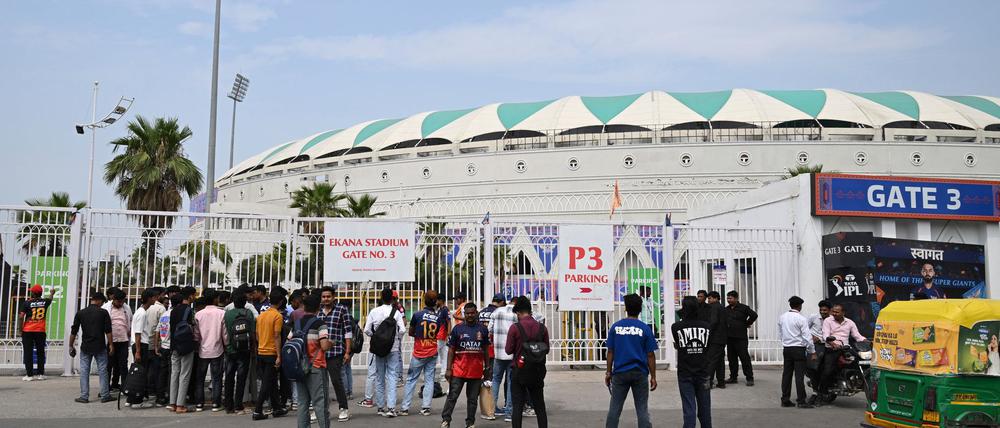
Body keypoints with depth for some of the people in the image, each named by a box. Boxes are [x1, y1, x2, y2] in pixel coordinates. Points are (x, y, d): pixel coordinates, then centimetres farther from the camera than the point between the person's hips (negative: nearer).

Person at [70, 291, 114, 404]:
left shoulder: (80, 313, 3)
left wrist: (71, 346, 13)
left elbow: (73, 331, 5)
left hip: (85, 347, 2)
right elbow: (108, 331, -6)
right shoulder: (103, 313, -4)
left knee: (84, 371, 6)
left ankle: (84, 396, 4)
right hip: (100, 347, -2)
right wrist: (110, 345, 0)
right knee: (102, 371, 5)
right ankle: (105, 396, 7)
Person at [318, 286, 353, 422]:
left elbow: (348, 331, -3)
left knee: (336, 379, -6)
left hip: (336, 351, -4)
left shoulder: (342, 310, -1)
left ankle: (344, 409, 6)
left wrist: (347, 352, -7)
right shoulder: (317, 311, 11)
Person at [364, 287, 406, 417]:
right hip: (393, 348, -2)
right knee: (392, 377, -1)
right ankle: (391, 407, -11)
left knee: (379, 377, 12)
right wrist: (398, 339, 6)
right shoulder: (396, 312, -7)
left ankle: (381, 407, 18)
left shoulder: (374, 312, -2)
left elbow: (367, 330, -5)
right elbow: (402, 330, -14)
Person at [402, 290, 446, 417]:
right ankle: (426, 407, 3)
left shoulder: (417, 315, -10)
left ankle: (405, 408, 5)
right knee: (429, 380, 6)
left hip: (419, 353, -2)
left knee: (411, 379, 5)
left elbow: (410, 333, 1)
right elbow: (439, 335, 4)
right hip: (433, 353, 2)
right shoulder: (439, 317, -1)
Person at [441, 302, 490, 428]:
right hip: (459, 370, -2)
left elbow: (485, 350, 12)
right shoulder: (457, 329, 0)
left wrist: (486, 368, 10)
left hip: (476, 371, 2)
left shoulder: (482, 330, 5)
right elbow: (451, 350, 1)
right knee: (452, 396, -1)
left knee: (473, 398, 9)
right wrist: (448, 369, -5)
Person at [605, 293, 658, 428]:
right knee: (642, 410, 6)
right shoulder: (645, 328, -4)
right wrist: (653, 376, 3)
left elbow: (610, 352, 2)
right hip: (640, 374, -1)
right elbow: (650, 355, -4)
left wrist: (608, 372, 10)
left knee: (614, 409, 9)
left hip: (620, 373, 1)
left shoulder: (615, 326, 0)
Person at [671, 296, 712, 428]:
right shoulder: (706, 326, -2)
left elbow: (677, 345, 4)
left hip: (685, 373, -2)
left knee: (689, 409, -1)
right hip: (703, 372, 2)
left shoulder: (676, 327, -9)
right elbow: (707, 347, 6)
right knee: (704, 408, 13)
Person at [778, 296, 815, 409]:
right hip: (799, 349, -6)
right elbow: (807, 337, -12)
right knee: (799, 375, -4)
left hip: (786, 348, 6)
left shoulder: (782, 318, 5)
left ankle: (785, 400, 13)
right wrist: (813, 352, -6)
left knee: (786, 374, 9)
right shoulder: (801, 319, -12)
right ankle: (801, 401, -3)